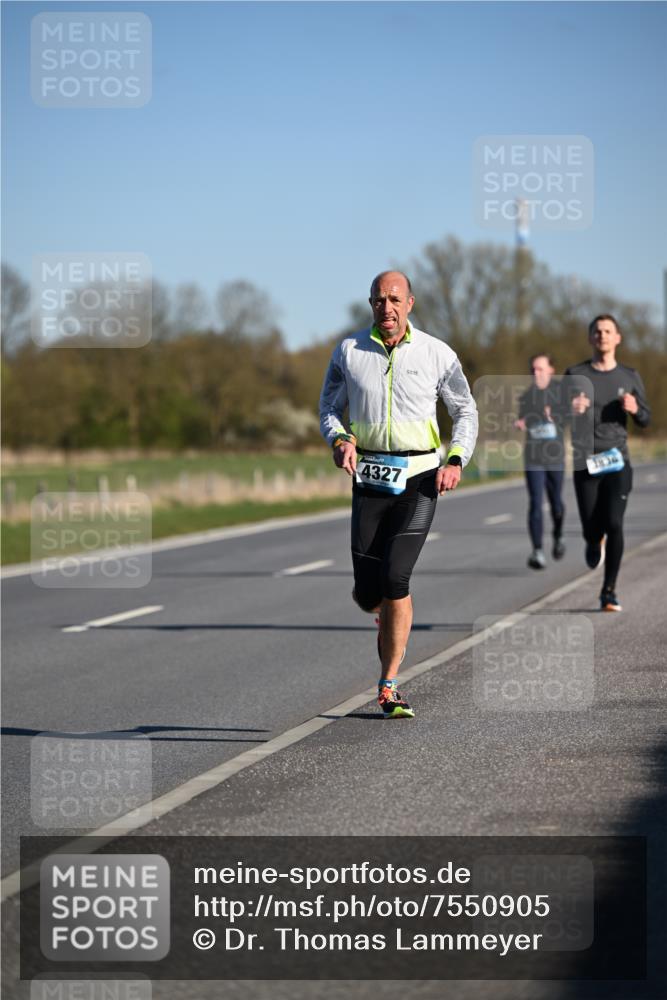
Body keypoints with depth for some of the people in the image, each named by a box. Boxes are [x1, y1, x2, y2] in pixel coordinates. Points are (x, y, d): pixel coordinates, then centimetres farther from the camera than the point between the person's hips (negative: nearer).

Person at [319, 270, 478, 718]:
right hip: (370, 479, 2)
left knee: (395, 578, -17)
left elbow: (466, 411, 9)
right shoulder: (349, 352, 3)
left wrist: (457, 461, -6)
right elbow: (329, 407, 13)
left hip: (419, 479, -2)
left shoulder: (437, 354, 0)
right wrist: (340, 438, -8)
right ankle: (390, 619, 38)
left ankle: (389, 686, -6)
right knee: (367, 591, -2)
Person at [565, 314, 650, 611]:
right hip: (586, 463, 0)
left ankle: (609, 591, -4)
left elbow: (645, 419, 13)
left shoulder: (629, 377, 9)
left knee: (614, 524, -13)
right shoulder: (576, 375, 5)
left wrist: (635, 409, -10)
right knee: (592, 528, -1)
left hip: (618, 461, 0)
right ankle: (594, 544, 39)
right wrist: (571, 411, -18)